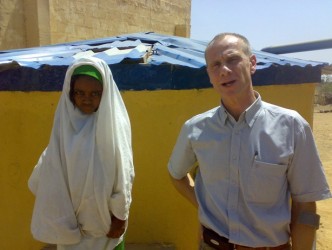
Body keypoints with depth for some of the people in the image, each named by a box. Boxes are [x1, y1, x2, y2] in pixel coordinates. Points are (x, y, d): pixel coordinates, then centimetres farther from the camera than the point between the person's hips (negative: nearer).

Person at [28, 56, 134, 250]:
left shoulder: (114, 123, -17)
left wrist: (120, 216, -7)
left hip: (105, 216, -3)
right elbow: (52, 171, 0)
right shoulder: (66, 122, -7)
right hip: (72, 216, 3)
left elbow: (124, 174, -12)